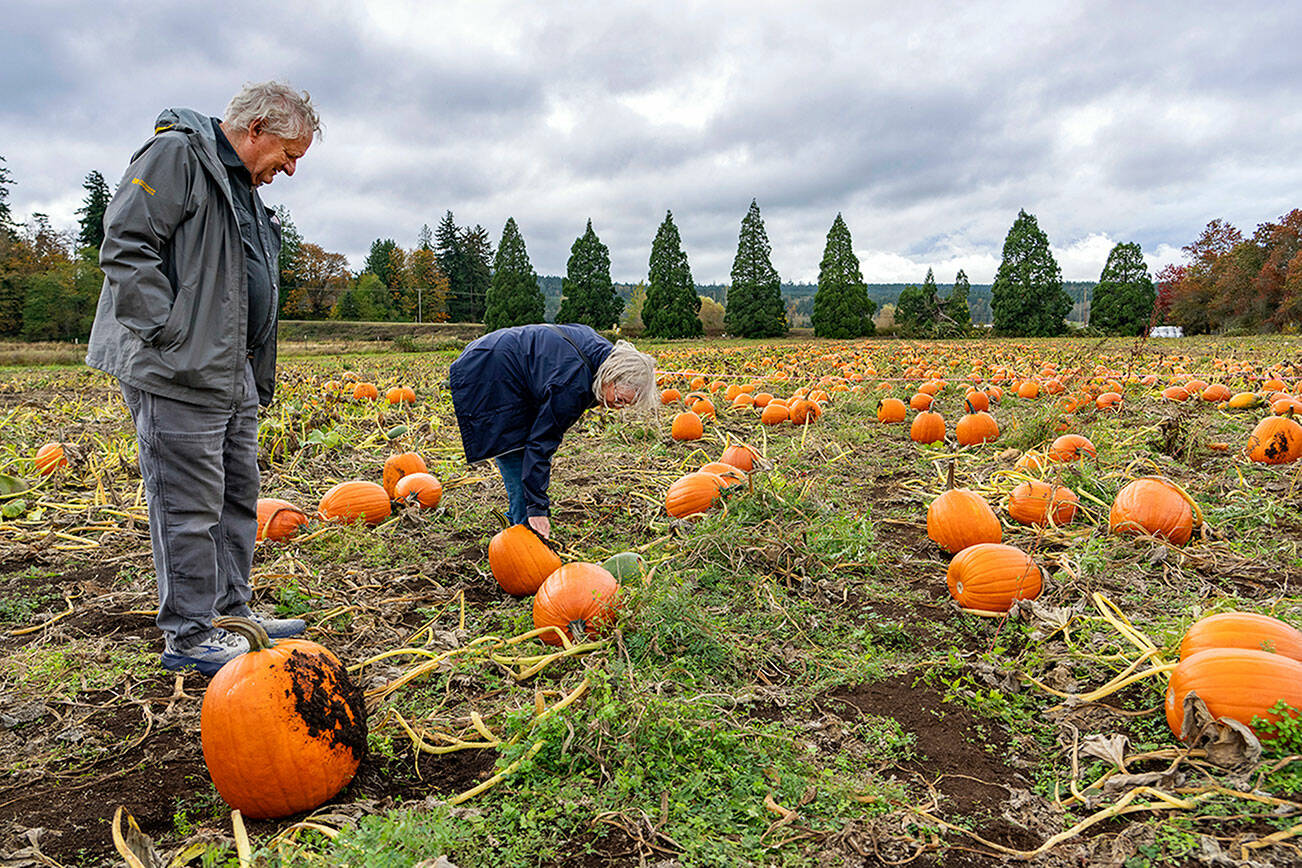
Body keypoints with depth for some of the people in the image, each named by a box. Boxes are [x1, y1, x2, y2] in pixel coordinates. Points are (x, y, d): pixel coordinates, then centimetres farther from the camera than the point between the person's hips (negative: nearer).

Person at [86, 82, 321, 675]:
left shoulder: (244, 187, 23)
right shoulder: (176, 154, -7)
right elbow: (125, 246, -16)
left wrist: (256, 375, 19)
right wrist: (166, 336, -19)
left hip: (233, 376, 10)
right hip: (178, 375, -10)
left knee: (238, 496, 14)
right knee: (189, 504, -5)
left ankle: (230, 610, 26)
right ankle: (188, 635, 6)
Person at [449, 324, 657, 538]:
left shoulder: (602, 350, -7)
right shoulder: (573, 384, -32)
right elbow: (542, 442, -27)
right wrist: (537, 507, -24)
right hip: (486, 381, -10)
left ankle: (516, 521, 22)